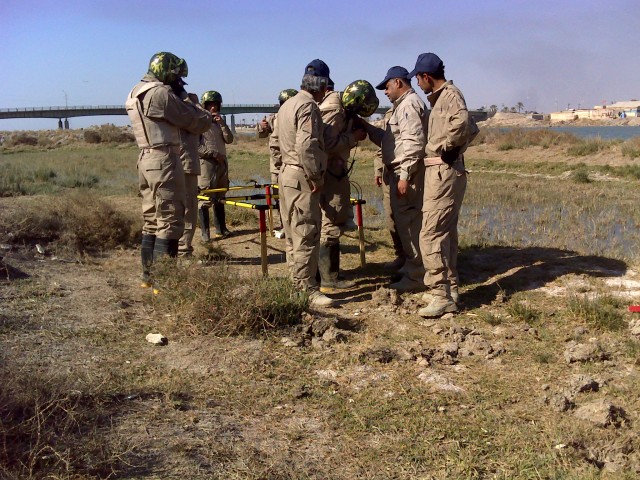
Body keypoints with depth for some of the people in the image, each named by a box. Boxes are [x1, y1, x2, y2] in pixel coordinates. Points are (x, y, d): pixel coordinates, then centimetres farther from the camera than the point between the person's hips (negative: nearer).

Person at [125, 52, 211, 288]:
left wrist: (179, 98, 9)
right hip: (164, 161, -10)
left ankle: (149, 275, 22)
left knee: (152, 220, 15)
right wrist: (186, 97, 8)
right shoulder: (161, 93, -14)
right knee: (170, 221, -5)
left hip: (146, 160, 10)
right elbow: (200, 123, -8)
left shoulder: (135, 94, 14)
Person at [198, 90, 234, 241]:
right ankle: (205, 233, -6)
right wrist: (214, 153, -14)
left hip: (222, 163, 7)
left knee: (220, 198, 12)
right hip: (206, 163, -7)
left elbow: (229, 140, 6)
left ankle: (221, 229, 20)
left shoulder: (219, 122, 16)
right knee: (205, 199, -8)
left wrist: (222, 123, -5)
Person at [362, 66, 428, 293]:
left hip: (407, 173, -11)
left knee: (409, 224, -7)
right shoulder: (402, 106, 22)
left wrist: (405, 176, -24)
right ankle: (411, 268, 26)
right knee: (404, 222, 16)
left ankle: (415, 277, -1)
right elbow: (390, 139, 23)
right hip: (399, 173, 11)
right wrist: (368, 127, 17)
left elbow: (413, 143, -22)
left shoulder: (409, 104, -11)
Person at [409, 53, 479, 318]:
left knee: (431, 234, -12)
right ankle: (450, 288, 25)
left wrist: (444, 146, -21)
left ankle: (441, 295, -9)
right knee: (446, 233, 15)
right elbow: (472, 130, 26)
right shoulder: (442, 96, 17)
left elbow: (462, 122, -34)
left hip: (444, 173, -11)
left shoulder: (450, 94, -13)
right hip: (444, 172, 11)